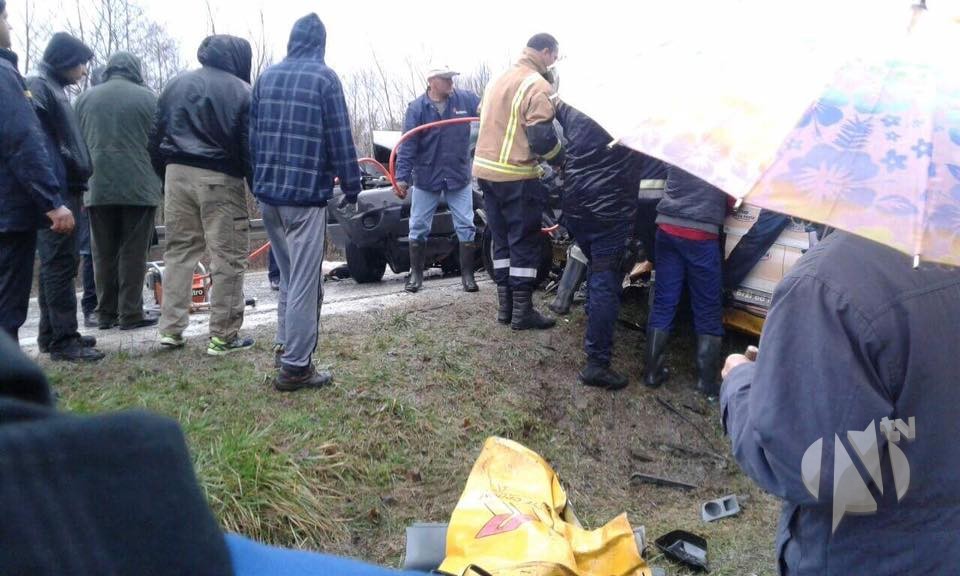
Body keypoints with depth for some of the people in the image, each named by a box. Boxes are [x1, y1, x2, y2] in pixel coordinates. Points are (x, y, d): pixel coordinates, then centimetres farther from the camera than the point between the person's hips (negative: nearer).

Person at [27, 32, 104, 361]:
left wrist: (75, 185, 15)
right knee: (60, 263, -9)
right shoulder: (39, 86, -8)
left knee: (59, 263, 13)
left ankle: (52, 334, 21)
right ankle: (63, 340, -6)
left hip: (65, 189, 10)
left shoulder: (54, 88, 21)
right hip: (55, 191, -10)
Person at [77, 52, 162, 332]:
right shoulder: (146, 97, -2)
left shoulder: (86, 98, 10)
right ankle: (130, 314, 1)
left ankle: (106, 313, 13)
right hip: (138, 187, -3)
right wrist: (160, 183, 11)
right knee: (133, 253, 1)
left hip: (98, 188, 4)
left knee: (104, 253, 10)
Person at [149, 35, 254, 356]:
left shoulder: (177, 85, 14)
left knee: (179, 251, 13)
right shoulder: (242, 92, -2)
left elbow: (156, 138, 15)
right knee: (228, 257, -1)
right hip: (219, 179, -5)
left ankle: (171, 330, 14)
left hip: (177, 173, 6)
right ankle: (223, 336, 0)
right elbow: (250, 148, -6)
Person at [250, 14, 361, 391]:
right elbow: (340, 138, -9)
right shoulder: (324, 78, -6)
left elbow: (253, 134, 15)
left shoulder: (266, 77, 12)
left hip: (268, 192, 7)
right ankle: (294, 366, -2)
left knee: (287, 275, 20)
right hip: (306, 193, -7)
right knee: (304, 281, -3)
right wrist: (351, 186, -1)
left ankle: (285, 346, 25)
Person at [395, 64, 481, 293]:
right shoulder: (416, 108, -6)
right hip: (425, 178, -1)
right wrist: (402, 177, -15)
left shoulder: (466, 99, -2)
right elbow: (408, 145, -9)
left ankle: (467, 273, 14)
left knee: (466, 226, 3)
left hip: (459, 176, 1)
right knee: (418, 227, 7)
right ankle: (416, 273, 20)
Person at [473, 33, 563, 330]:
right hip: (517, 176, -8)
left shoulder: (499, 81, 17)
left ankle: (505, 306, 17)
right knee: (525, 243, 0)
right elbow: (542, 137, -16)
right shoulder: (538, 86, -11)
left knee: (502, 240, 14)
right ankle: (522, 310, 2)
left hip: (486, 169, 8)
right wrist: (563, 159, -1)